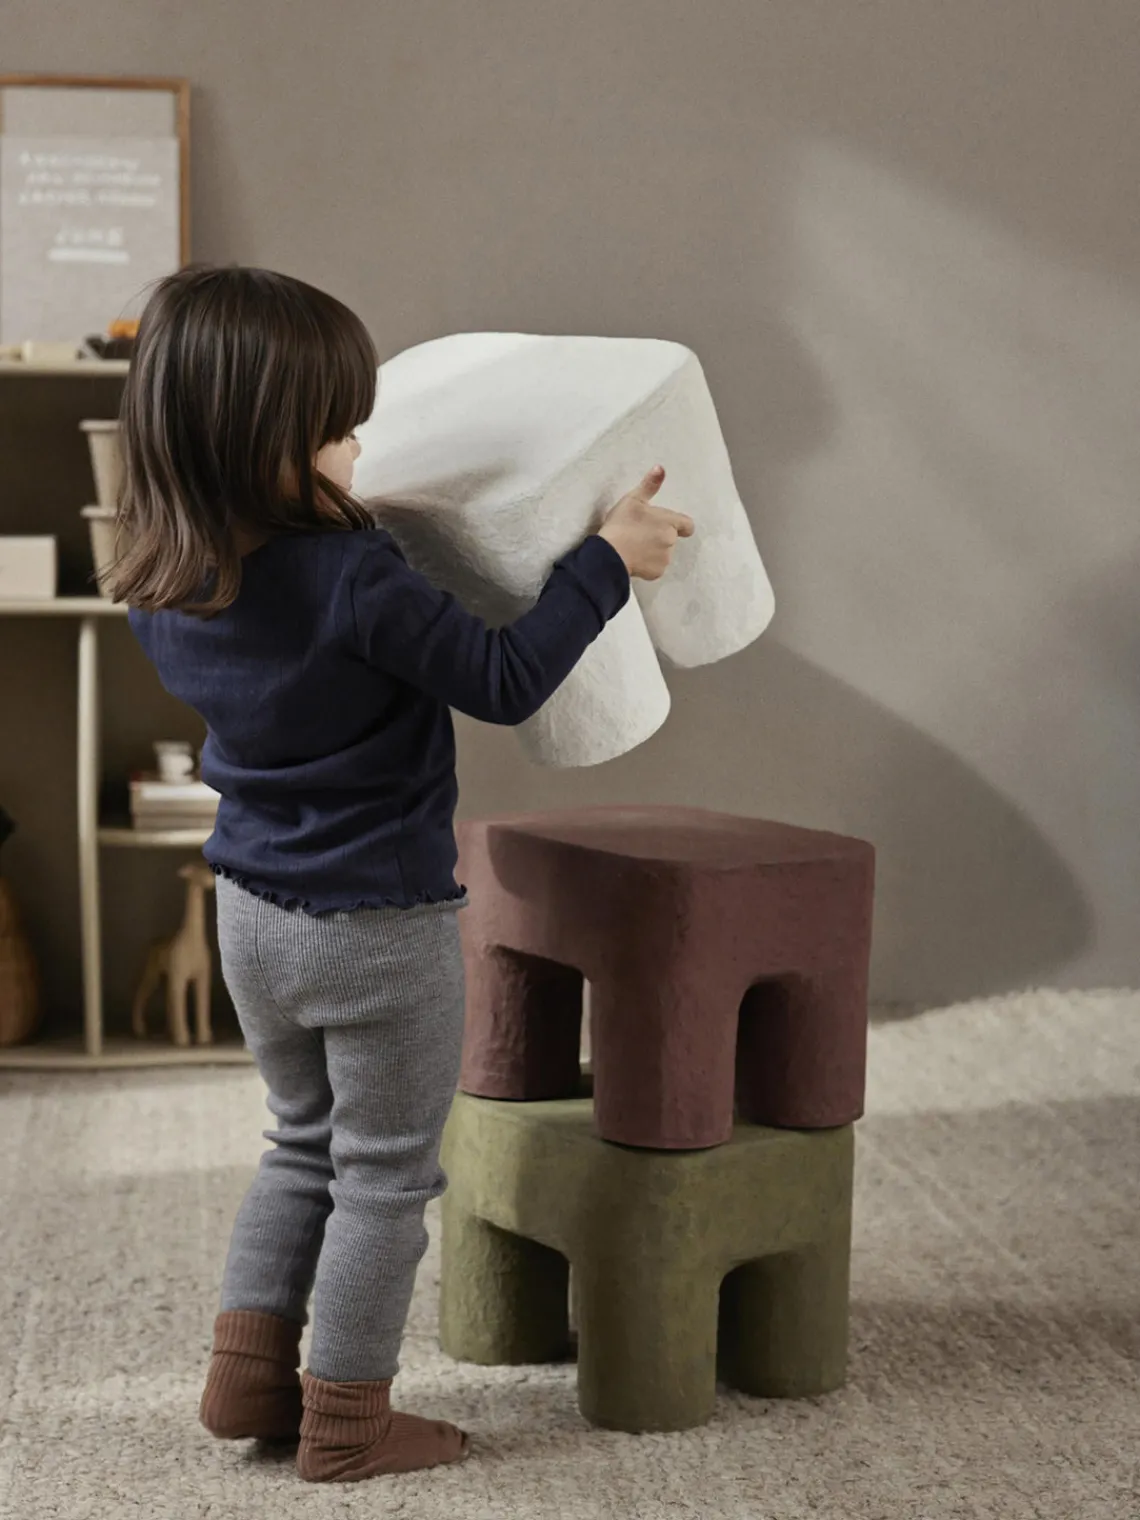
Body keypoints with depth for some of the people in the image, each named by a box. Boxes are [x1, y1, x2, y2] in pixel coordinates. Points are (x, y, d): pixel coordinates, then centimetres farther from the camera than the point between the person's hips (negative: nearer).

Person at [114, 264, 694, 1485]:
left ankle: (248, 1374, 26)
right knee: (385, 1174, 10)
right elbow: (506, 681, -20)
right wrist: (608, 558, -12)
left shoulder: (158, 591, -5)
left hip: (250, 916, 7)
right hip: (378, 929, -7)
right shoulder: (351, 579, -27)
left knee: (304, 1146, 26)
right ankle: (345, 1420, 19)